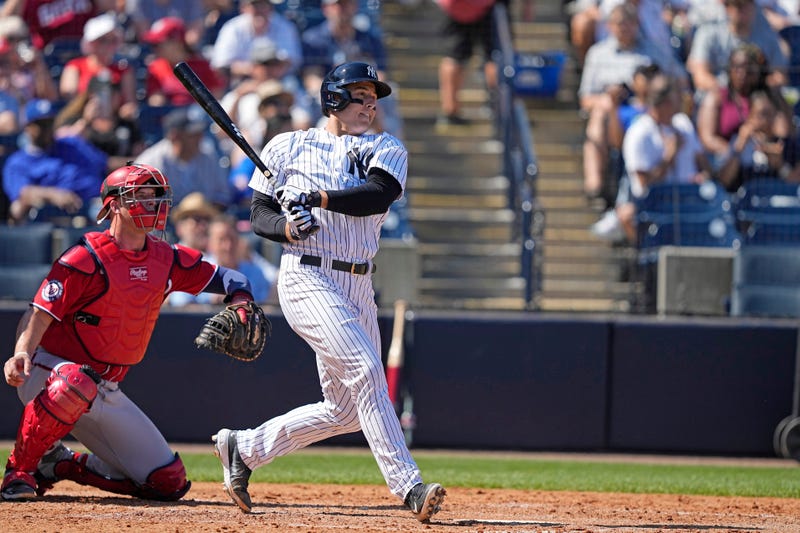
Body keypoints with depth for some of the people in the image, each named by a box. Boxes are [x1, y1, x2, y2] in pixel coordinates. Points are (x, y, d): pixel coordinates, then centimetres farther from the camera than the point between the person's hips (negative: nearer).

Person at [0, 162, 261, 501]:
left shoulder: (167, 260, 4)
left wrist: (240, 302, -13)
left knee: (169, 483, 1)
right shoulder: (87, 258, -14)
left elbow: (224, 277, 11)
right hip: (50, 373, -6)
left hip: (107, 394, 6)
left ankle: (58, 464, 15)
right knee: (77, 382, -44)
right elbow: (40, 314, -19)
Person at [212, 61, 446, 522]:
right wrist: (289, 227, -15)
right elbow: (260, 214, 8)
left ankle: (244, 448, 24)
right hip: (307, 277, -5)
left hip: (358, 288, 5)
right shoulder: (289, 147, 8)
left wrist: (315, 197, -22)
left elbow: (378, 194, -8)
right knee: (366, 371, -22)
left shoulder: (386, 150, 12)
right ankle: (408, 486, -26)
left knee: (344, 411, 6)